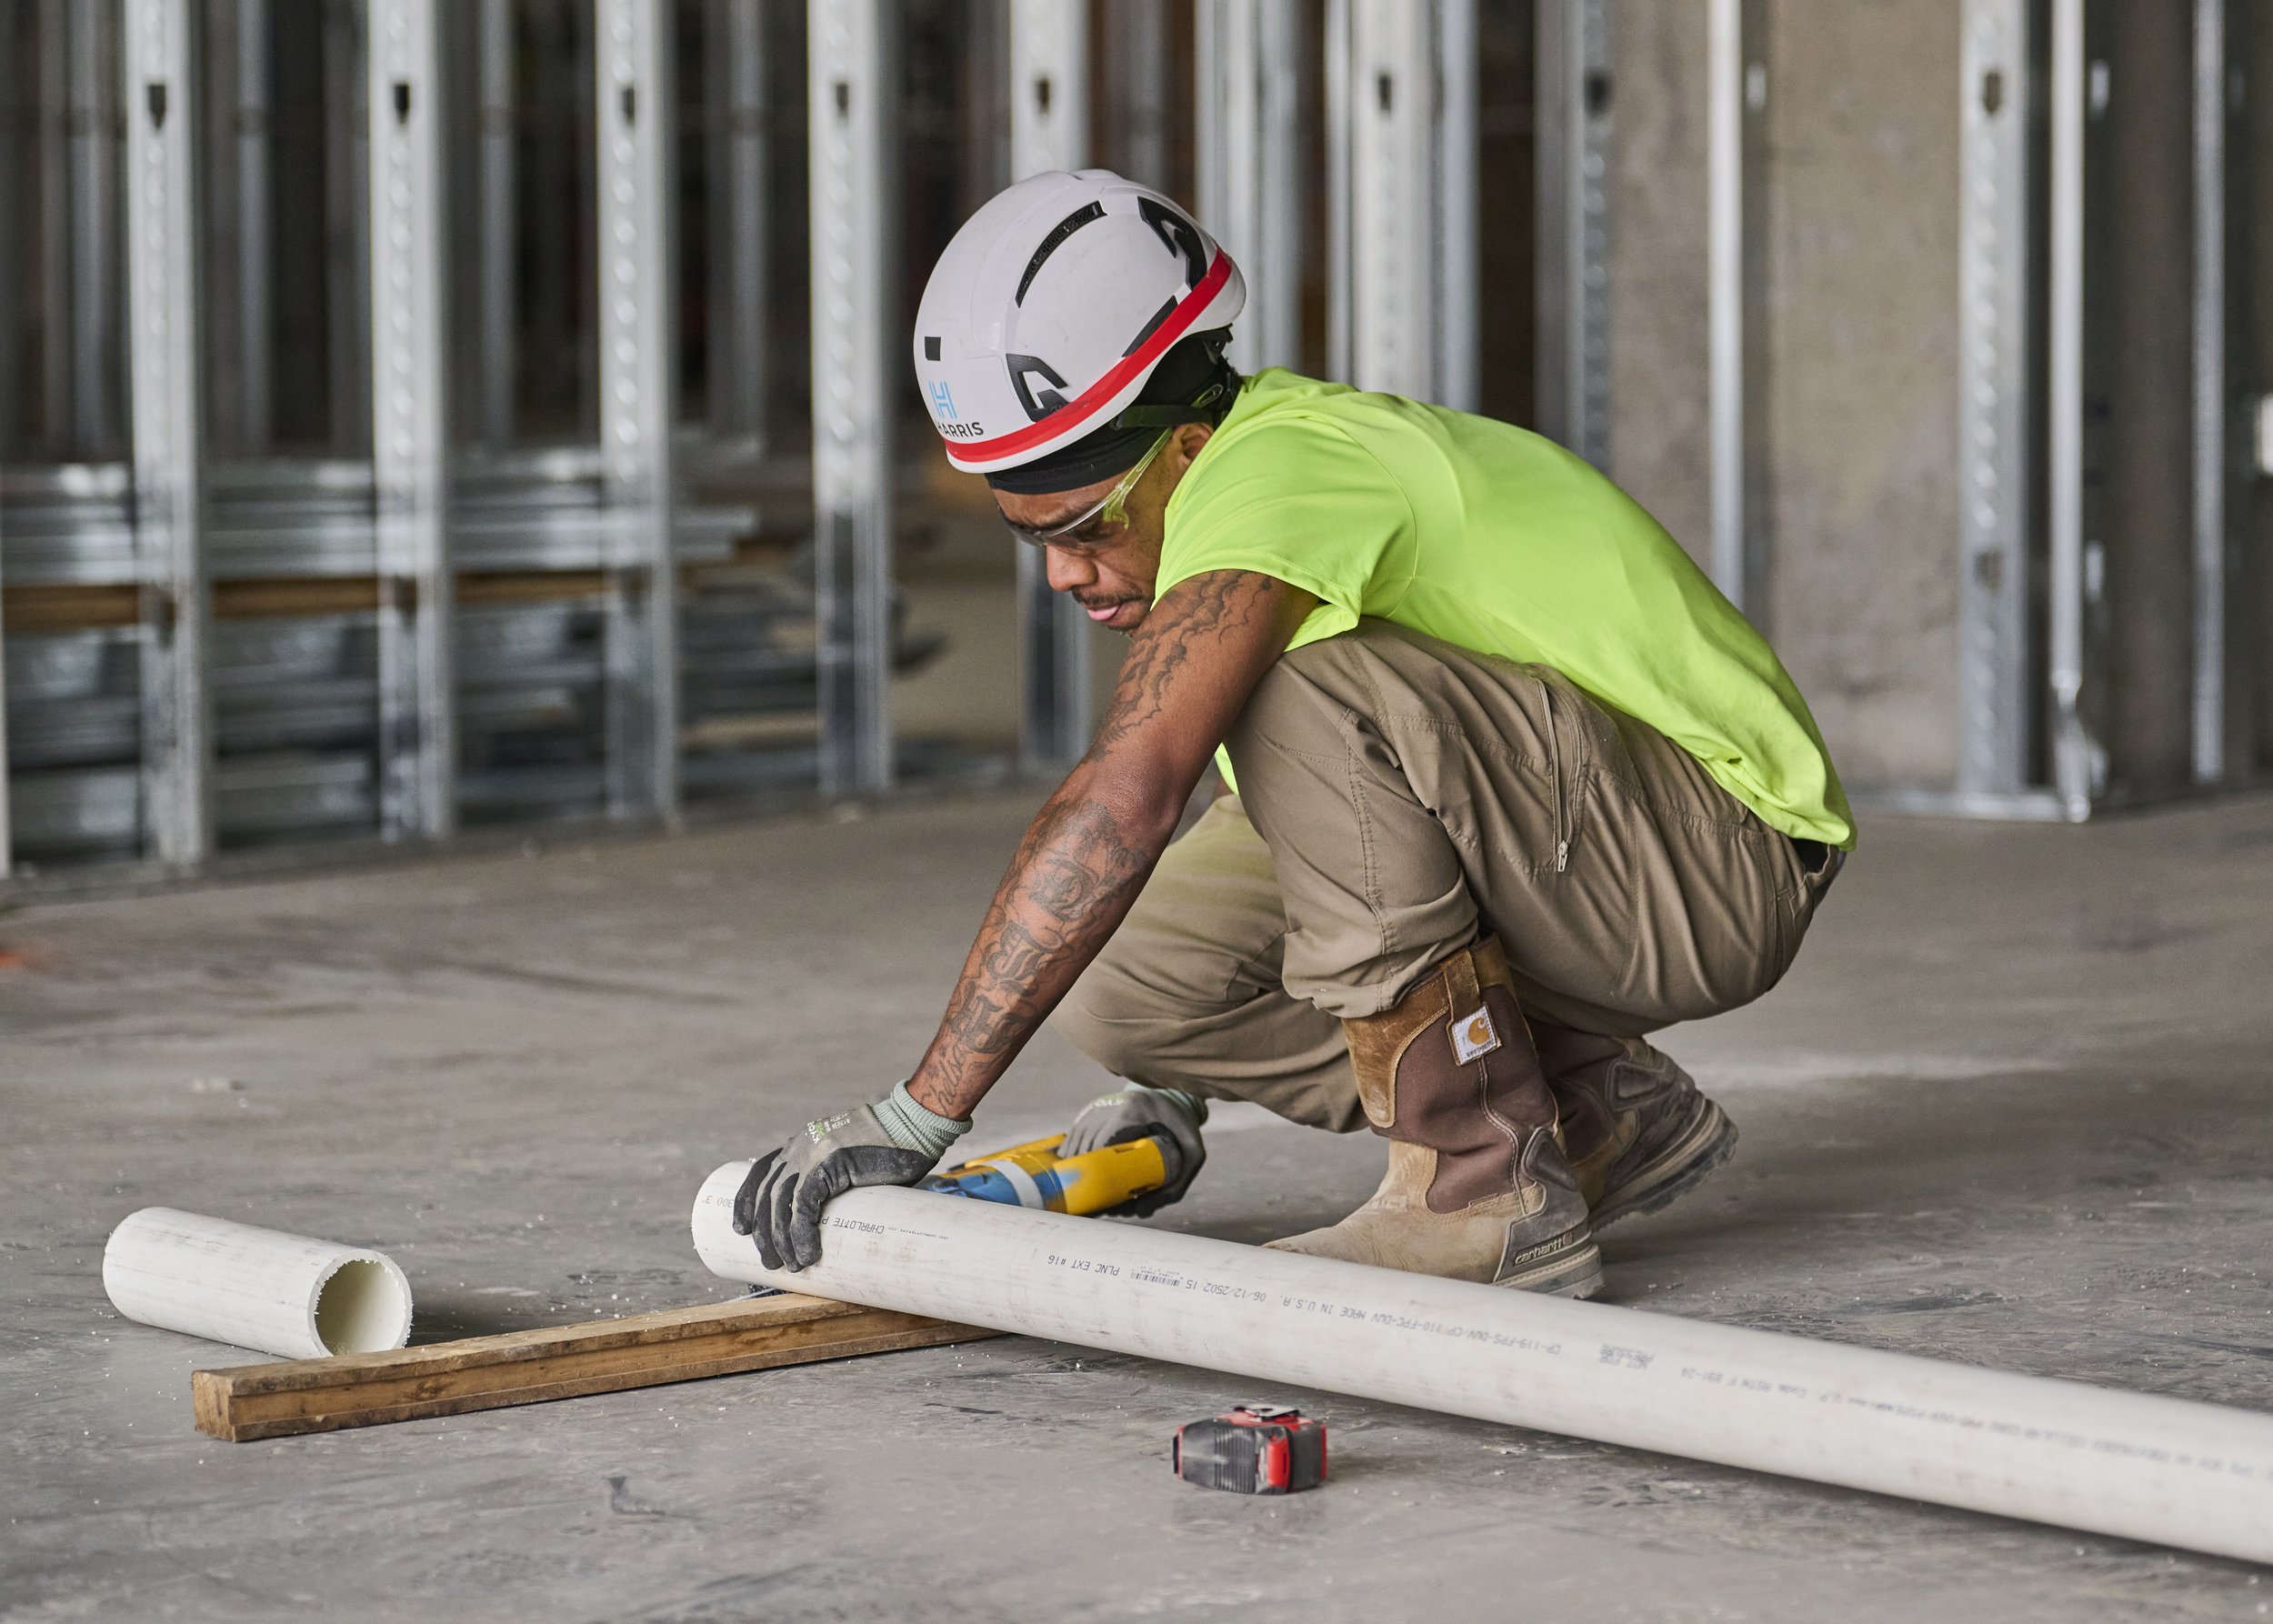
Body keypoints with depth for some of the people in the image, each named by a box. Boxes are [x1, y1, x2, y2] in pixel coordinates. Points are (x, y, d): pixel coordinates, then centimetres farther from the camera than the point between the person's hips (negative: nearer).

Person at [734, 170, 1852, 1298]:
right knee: (1119, 971, -3)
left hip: (1730, 860, -9)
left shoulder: (1275, 472, -25)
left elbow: (1122, 802, -36)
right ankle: (1599, 1117, 6)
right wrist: (1173, 1089, 15)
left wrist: (917, 1116, -35)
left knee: (1312, 698, -31)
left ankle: (1485, 1190, -20)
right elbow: (1279, 803, 19)